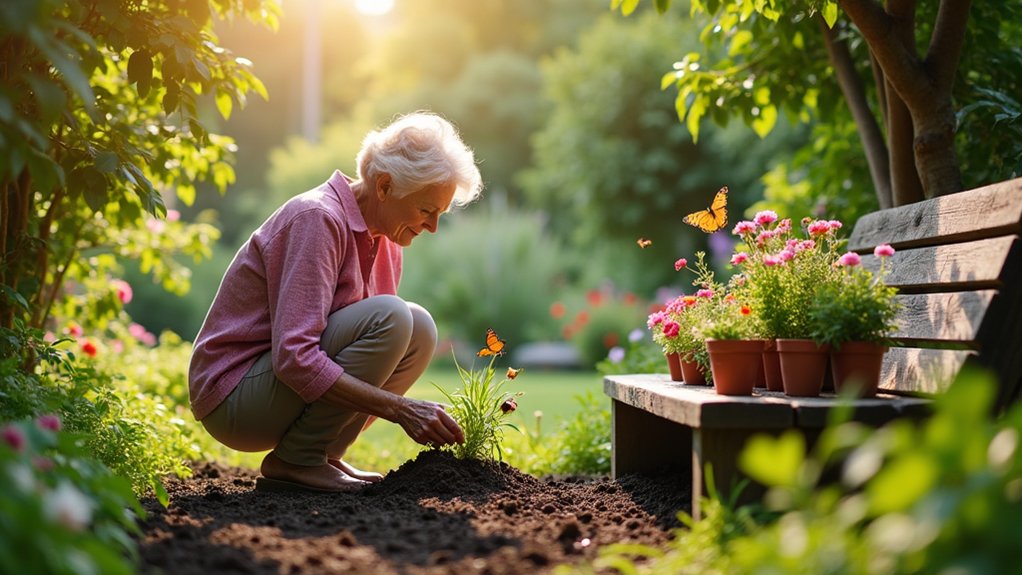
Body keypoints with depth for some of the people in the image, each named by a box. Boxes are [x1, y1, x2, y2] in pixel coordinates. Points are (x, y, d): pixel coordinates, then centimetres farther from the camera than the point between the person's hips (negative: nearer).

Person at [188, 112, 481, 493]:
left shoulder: (384, 239, 6)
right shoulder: (318, 219, -21)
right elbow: (294, 357, -30)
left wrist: (430, 421, -5)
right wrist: (401, 409, -30)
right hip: (233, 394, -9)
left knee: (419, 329, -6)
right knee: (389, 316, -24)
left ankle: (322, 456, 0)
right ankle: (293, 462, -15)